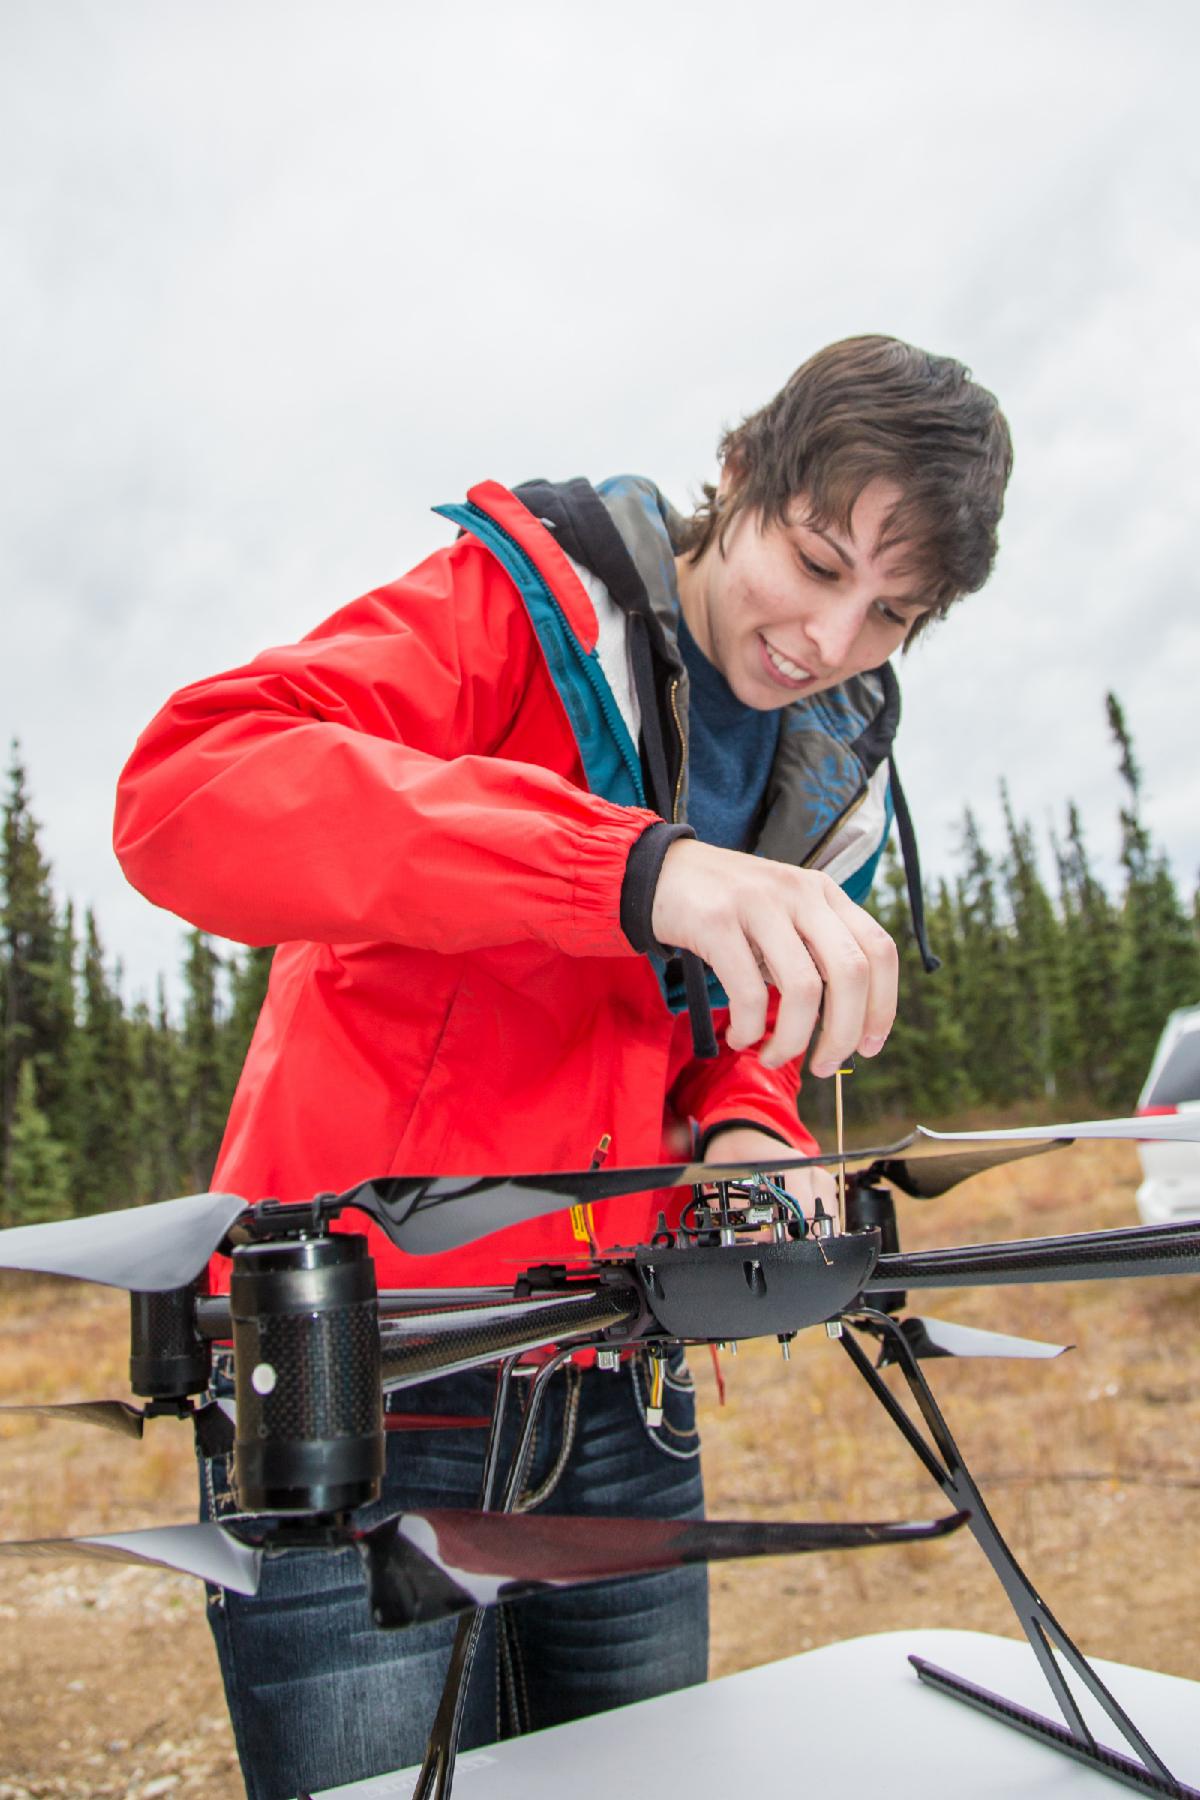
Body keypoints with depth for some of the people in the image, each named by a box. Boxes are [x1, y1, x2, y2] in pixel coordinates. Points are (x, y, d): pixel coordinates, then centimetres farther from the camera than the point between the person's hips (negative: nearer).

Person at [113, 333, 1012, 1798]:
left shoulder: (833, 773, 8)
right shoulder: (525, 604, -12)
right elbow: (182, 793, -29)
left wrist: (748, 1129, -7)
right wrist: (634, 865, -41)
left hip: (616, 1411, 6)